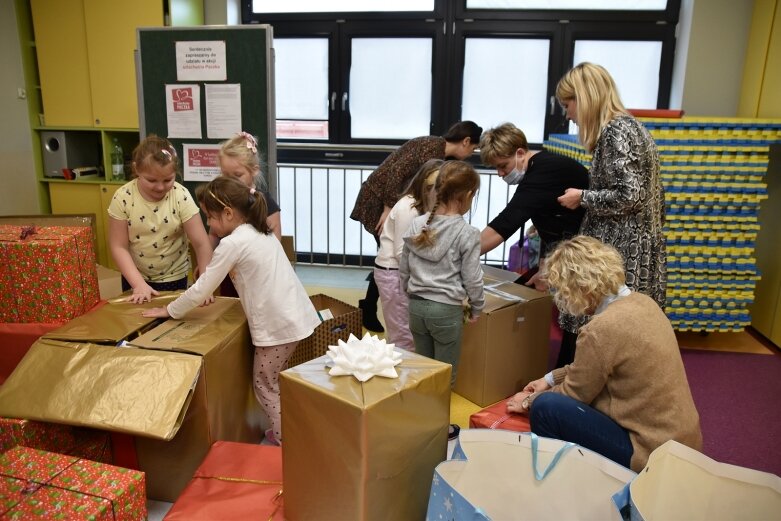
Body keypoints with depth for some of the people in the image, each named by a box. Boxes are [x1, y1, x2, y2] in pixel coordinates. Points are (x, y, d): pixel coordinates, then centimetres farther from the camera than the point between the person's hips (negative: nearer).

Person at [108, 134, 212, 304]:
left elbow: (201, 243, -19)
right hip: (135, 277, 1)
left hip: (173, 277, -1)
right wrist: (139, 284, -19)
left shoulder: (181, 196, -18)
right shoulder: (123, 198, -16)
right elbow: (118, 246, -11)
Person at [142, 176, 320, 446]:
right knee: (272, 382, 21)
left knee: (264, 386, 9)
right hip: (297, 316, 9)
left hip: (277, 326, -9)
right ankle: (284, 432, 29)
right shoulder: (262, 233, 12)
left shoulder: (232, 243, -14)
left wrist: (168, 310, 6)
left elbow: (200, 290, -9)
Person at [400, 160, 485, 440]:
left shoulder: (416, 225, 0)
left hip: (417, 306, 5)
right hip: (447, 310, -5)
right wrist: (476, 309, 8)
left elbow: (403, 270, 8)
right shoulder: (467, 233, -14)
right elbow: (472, 279, -9)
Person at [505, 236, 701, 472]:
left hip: (652, 451, -9)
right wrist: (551, 378, 19)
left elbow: (575, 394, -9)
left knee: (546, 408, -11)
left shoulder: (601, 328, -26)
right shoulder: (641, 302, 0)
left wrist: (530, 401, 7)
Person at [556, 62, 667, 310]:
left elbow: (629, 196, -21)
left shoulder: (615, 131, -14)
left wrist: (582, 197, -8)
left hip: (623, 253, -10)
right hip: (636, 250, 10)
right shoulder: (629, 126, 16)